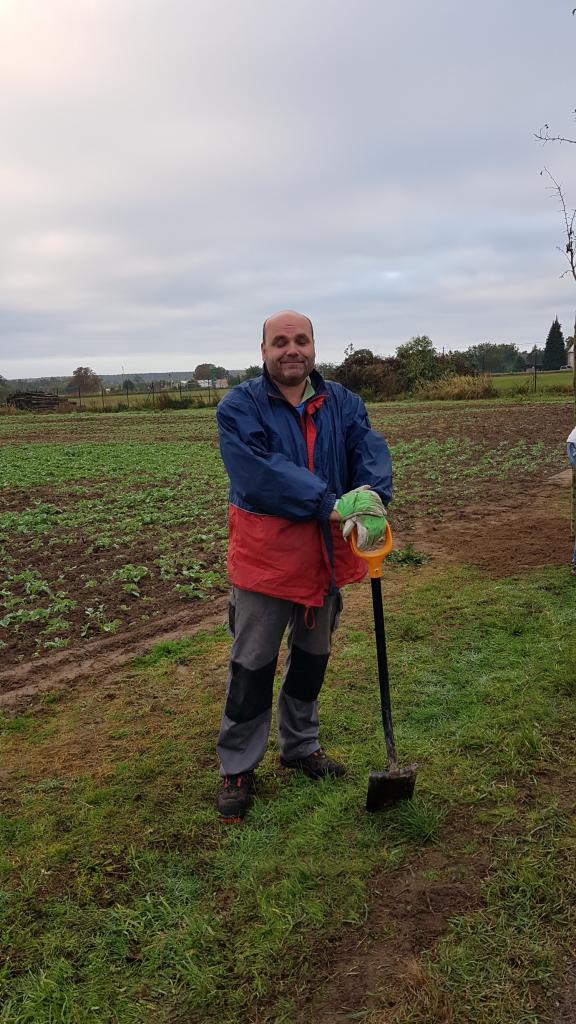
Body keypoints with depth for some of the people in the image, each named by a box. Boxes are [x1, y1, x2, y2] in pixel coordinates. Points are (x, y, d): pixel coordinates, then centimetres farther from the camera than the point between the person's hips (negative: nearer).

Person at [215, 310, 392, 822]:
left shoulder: (342, 403, 4)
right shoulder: (239, 407, -10)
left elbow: (371, 451, -11)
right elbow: (257, 473, -25)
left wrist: (373, 498, -33)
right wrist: (331, 505, -33)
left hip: (327, 555, 5)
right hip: (265, 556, -4)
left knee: (312, 657, 20)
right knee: (253, 665, 6)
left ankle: (301, 746, 41)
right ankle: (238, 767, 23)